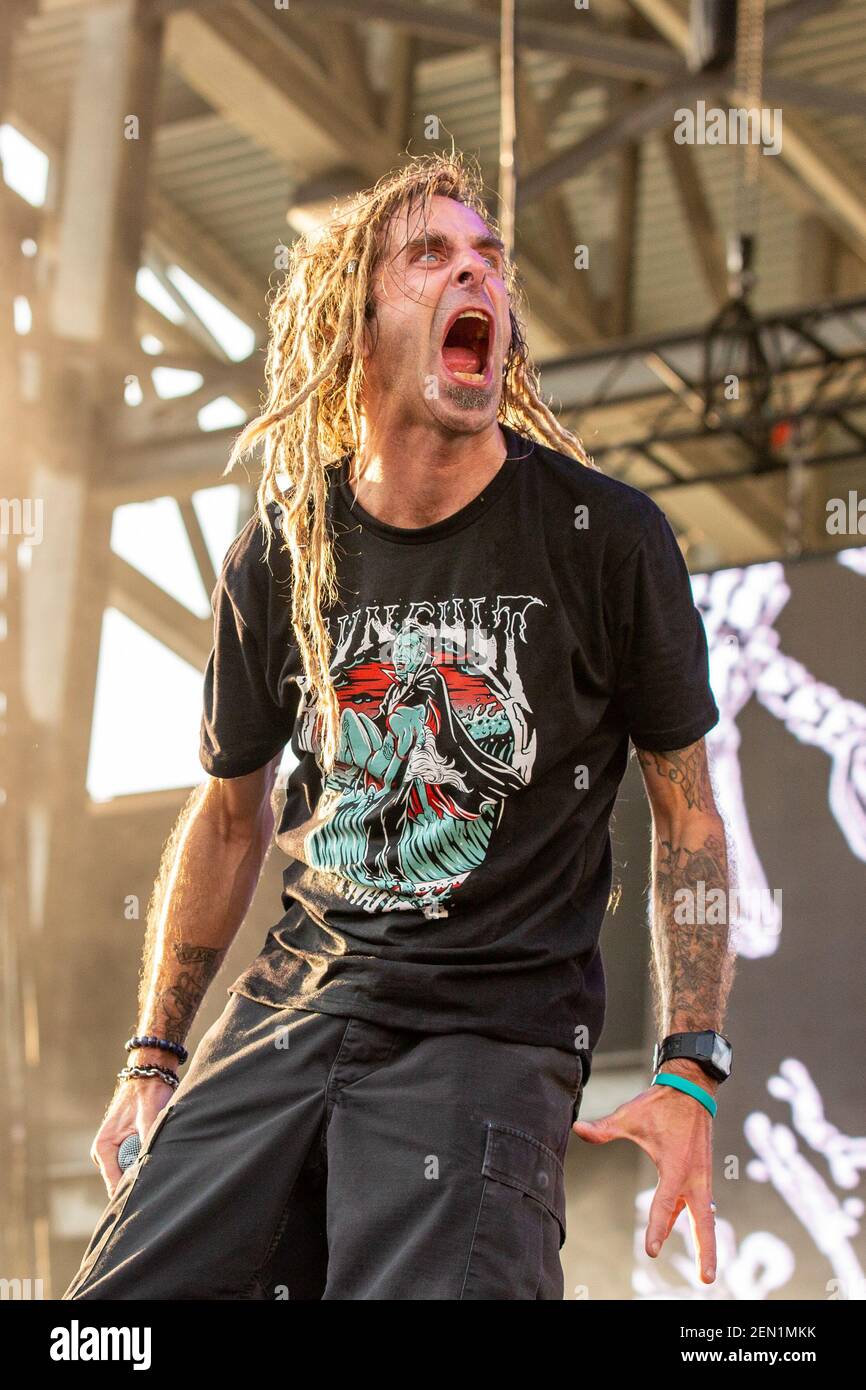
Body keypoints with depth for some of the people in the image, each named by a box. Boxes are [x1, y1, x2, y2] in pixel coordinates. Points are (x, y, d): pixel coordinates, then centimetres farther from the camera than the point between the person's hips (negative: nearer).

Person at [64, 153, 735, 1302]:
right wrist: (152, 1058, 15)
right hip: (297, 994, 3)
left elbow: (685, 809, 4)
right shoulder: (279, 557, 5)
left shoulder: (607, 537, -4)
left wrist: (690, 1076, -4)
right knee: (124, 1299, -6)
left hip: (499, 1025, -3)